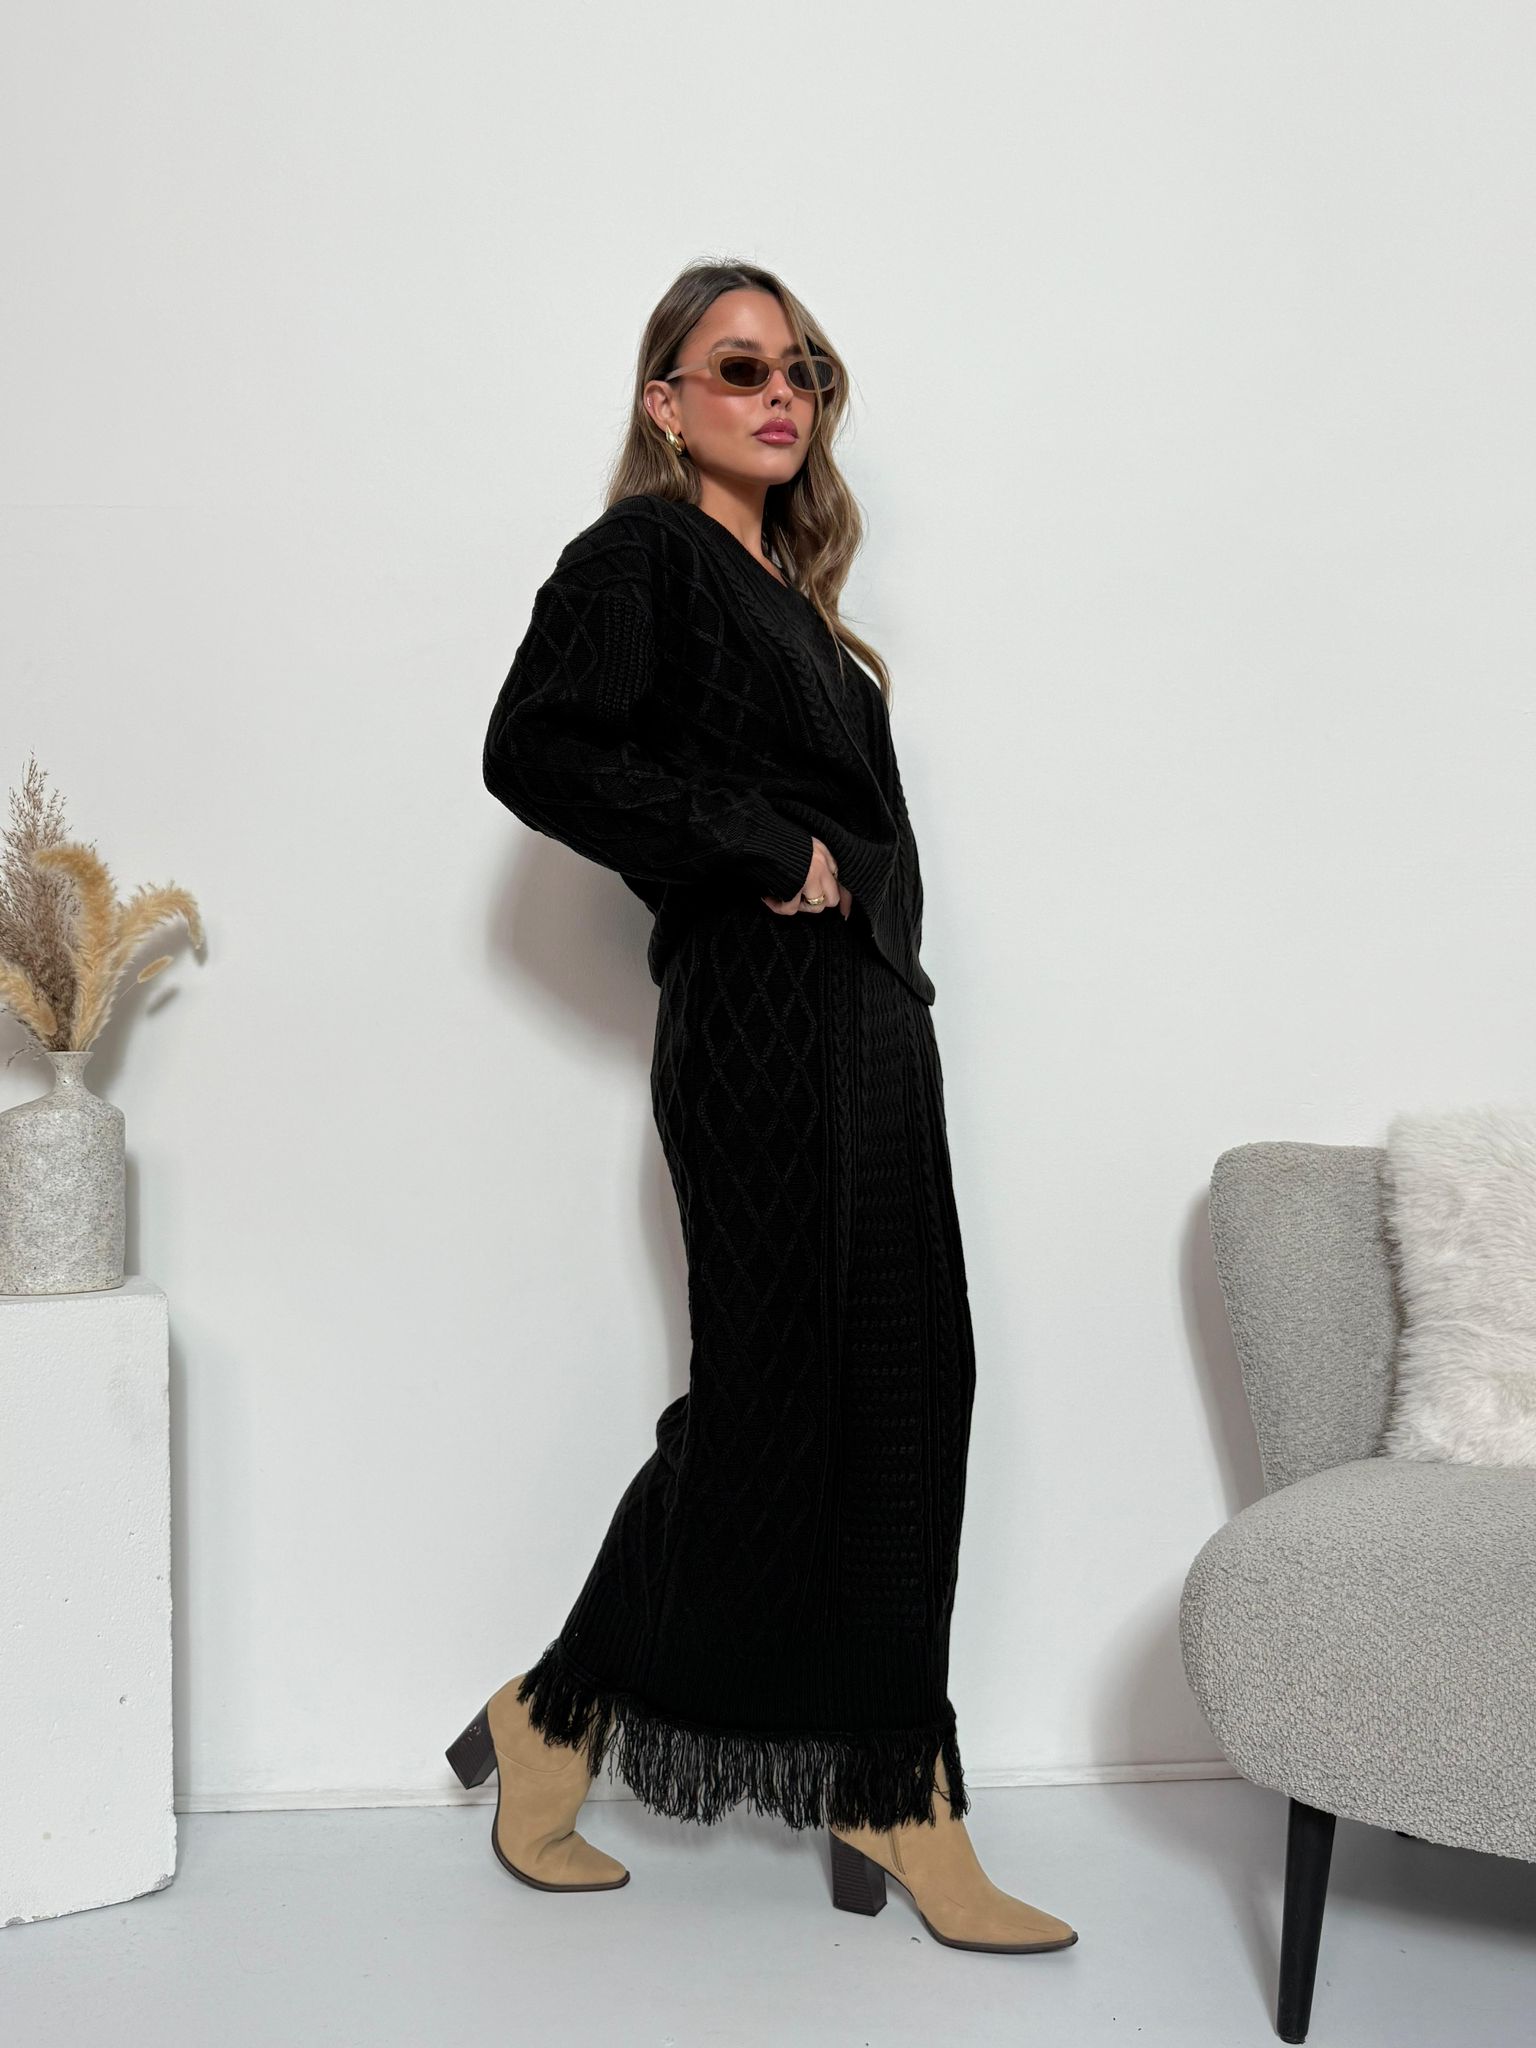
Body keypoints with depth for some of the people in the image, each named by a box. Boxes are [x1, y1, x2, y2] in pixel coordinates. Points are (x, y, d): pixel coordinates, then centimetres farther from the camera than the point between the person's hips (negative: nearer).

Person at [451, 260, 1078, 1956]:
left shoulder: (783, 588, 22)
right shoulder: (642, 552, -2)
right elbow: (537, 749, -17)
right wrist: (767, 853, -15)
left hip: (866, 1019, 8)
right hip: (760, 1020, -8)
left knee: (895, 1399, 6)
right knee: (774, 1400, -4)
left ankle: (893, 1802, 16)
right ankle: (552, 1727, 17)